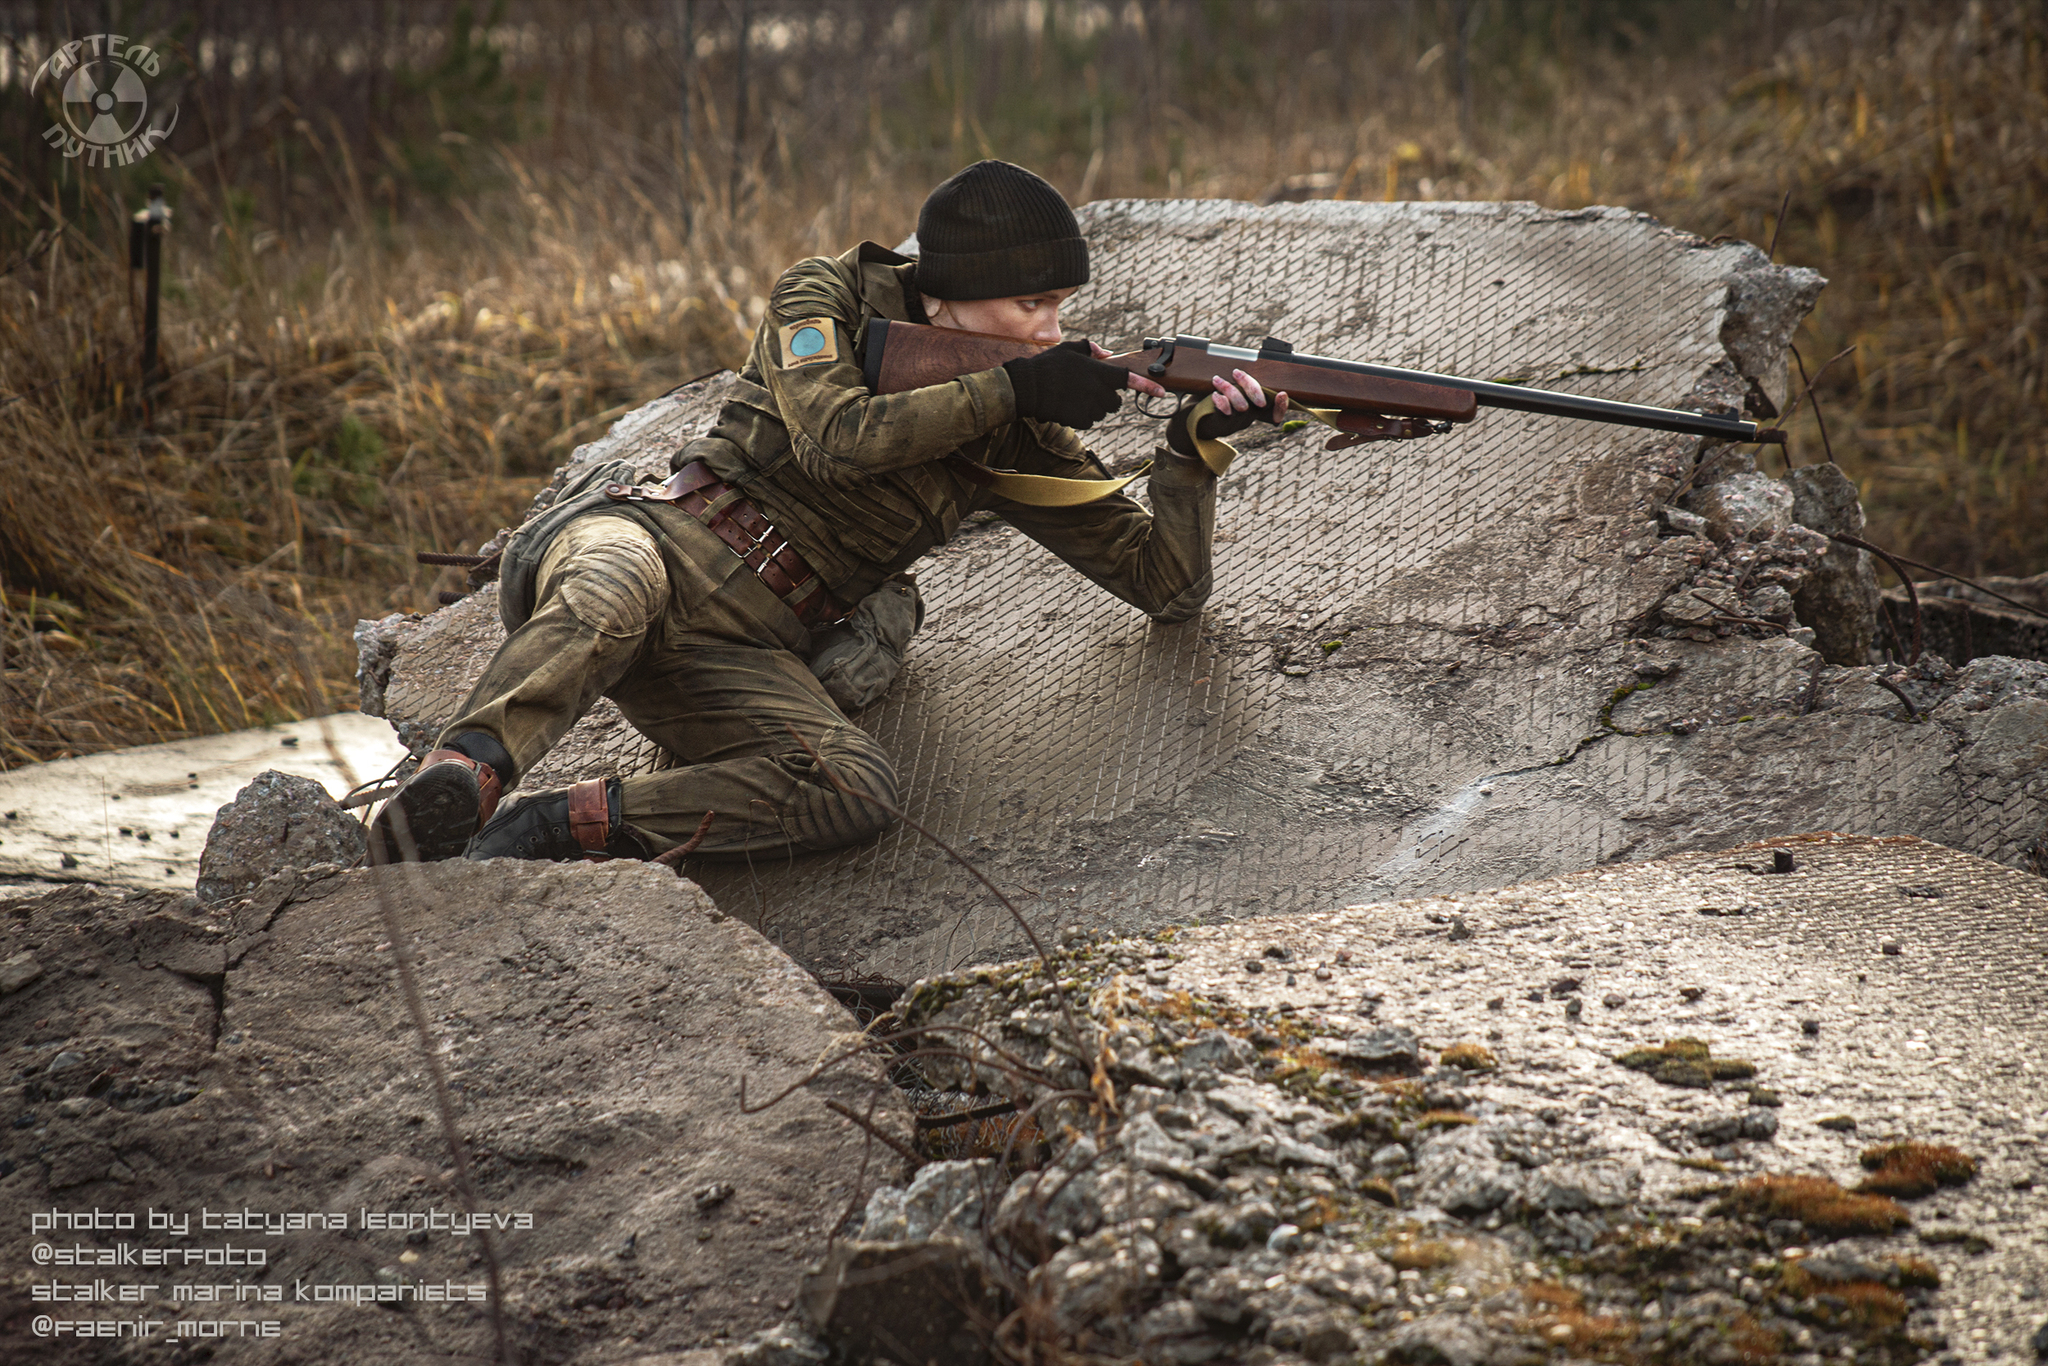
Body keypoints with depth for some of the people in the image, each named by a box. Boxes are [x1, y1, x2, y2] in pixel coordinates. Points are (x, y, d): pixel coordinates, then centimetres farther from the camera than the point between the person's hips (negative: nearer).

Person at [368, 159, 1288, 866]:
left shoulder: (1019, 439, 12)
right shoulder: (827, 297, 4)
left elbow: (1168, 586, 10)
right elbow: (834, 435, -15)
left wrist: (1195, 445, -7)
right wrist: (1014, 390, -13)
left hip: (743, 658, 3)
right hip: (654, 544, -3)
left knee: (856, 791, -32)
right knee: (615, 588, -43)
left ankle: (551, 828, -36)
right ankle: (460, 779, -59)